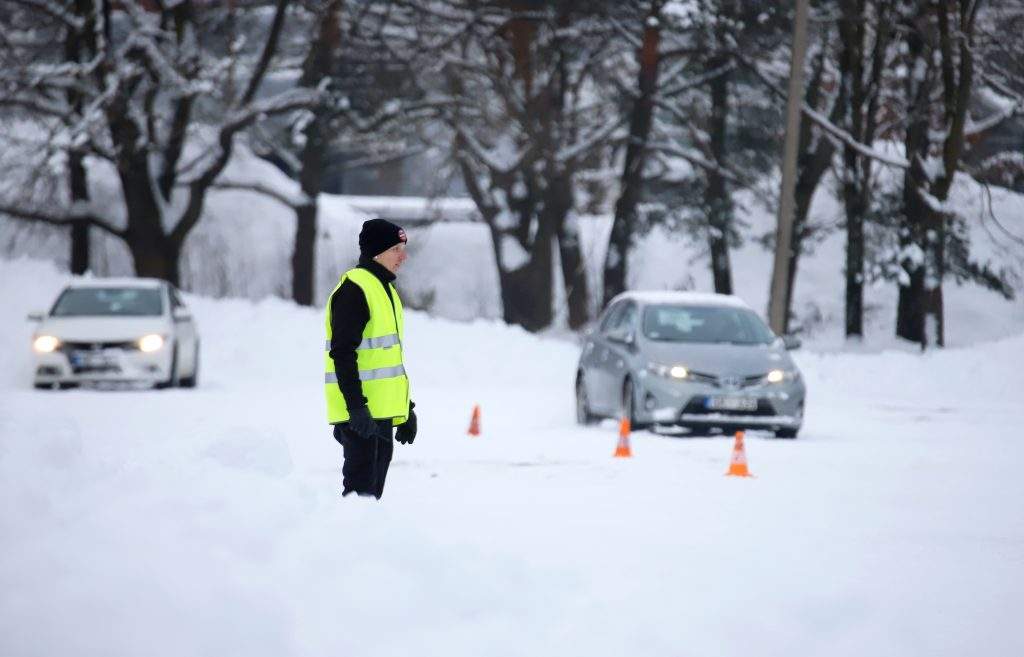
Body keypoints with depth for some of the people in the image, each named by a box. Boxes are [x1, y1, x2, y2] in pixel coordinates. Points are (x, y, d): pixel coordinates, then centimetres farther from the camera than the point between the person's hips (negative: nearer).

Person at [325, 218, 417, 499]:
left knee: (374, 488, 12)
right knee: (361, 488, -11)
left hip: (383, 411, 10)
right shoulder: (353, 289, -12)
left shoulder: (386, 290, 19)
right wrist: (356, 405, -25)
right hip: (361, 411, -10)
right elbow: (343, 353, -19)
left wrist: (407, 408, 24)